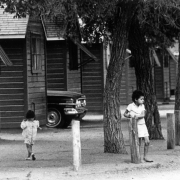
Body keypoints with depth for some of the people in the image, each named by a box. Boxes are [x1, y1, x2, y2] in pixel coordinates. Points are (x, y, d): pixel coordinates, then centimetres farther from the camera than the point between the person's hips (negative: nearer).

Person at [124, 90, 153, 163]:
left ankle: (145, 157, 13)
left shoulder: (142, 106, 5)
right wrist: (129, 116, -21)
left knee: (147, 142, 2)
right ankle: (139, 158, 5)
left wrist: (138, 116, -27)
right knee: (139, 142, -5)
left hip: (143, 125, 5)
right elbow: (125, 114, -2)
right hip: (136, 126, -5)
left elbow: (143, 115, -8)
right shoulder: (131, 106, -7)